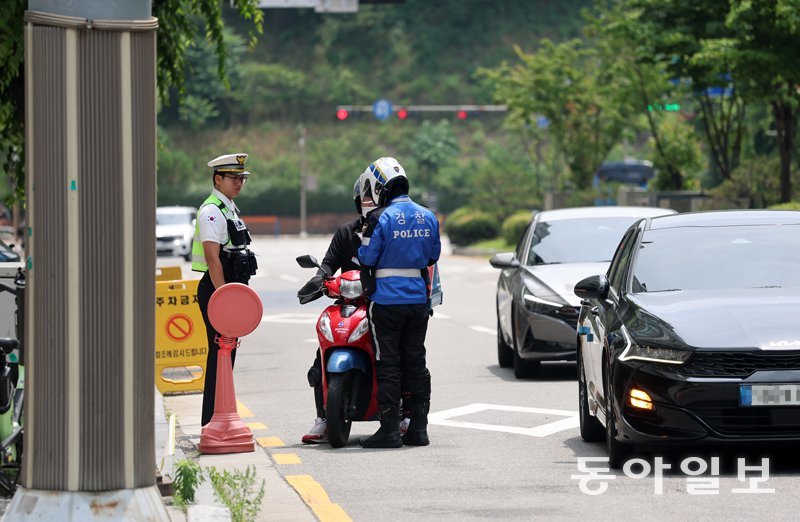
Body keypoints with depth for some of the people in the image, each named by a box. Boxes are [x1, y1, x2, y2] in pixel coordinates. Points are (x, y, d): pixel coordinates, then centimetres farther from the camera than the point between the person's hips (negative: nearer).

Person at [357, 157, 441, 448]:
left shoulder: (381, 219, -14)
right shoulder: (428, 217, 5)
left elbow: (366, 258, -11)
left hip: (386, 300, -5)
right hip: (418, 299, 5)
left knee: (388, 364, -2)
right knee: (415, 362, 10)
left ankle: (390, 430, -3)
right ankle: (418, 428, 11)